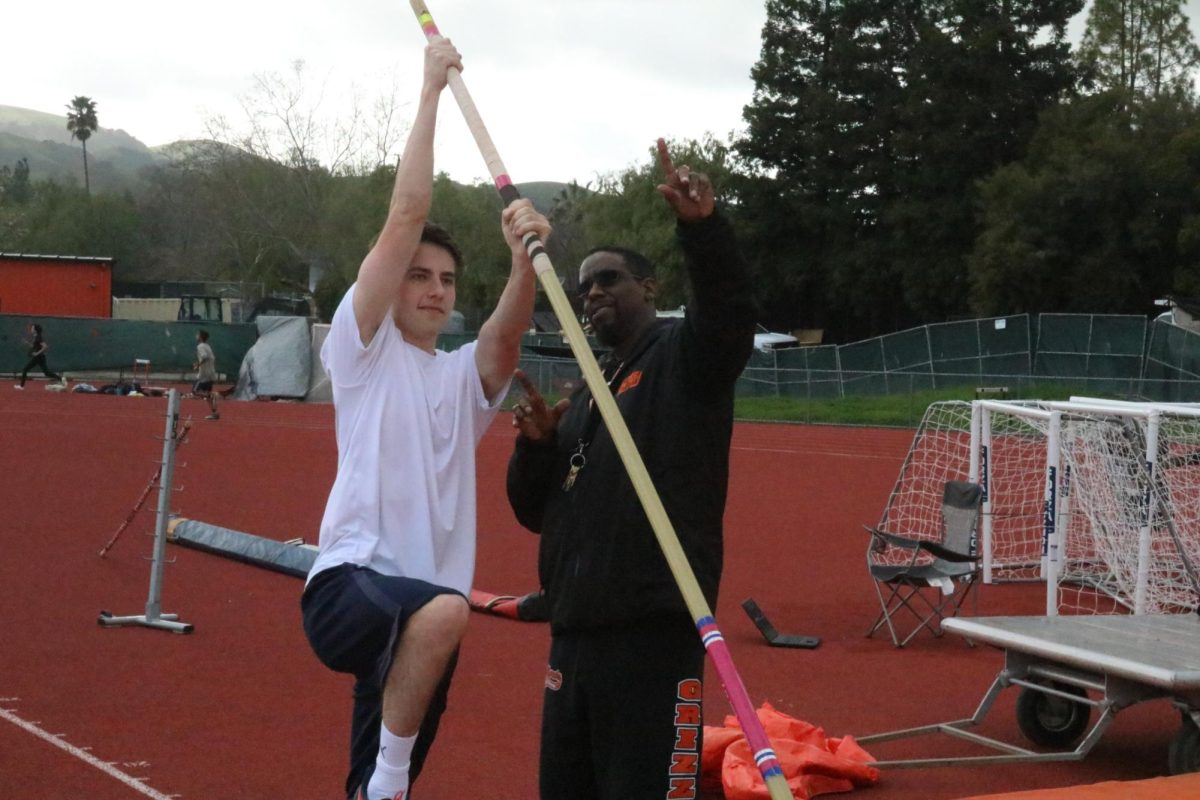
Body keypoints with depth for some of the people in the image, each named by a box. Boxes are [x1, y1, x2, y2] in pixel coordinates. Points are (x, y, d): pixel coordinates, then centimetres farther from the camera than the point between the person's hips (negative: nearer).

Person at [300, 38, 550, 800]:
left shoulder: (465, 375, 17)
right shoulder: (363, 348, 4)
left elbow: (510, 330, -6)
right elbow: (407, 215, -3)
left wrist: (526, 255, -26)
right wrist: (430, 89, -2)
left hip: (422, 623, 6)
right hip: (350, 587, -6)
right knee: (445, 609, -37)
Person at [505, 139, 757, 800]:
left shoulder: (686, 354, 0)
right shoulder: (585, 394, 21)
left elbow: (729, 310, -23)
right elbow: (534, 511, 20)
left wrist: (702, 225, -40)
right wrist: (537, 443, 1)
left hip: (656, 631, -8)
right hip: (574, 632, 8)